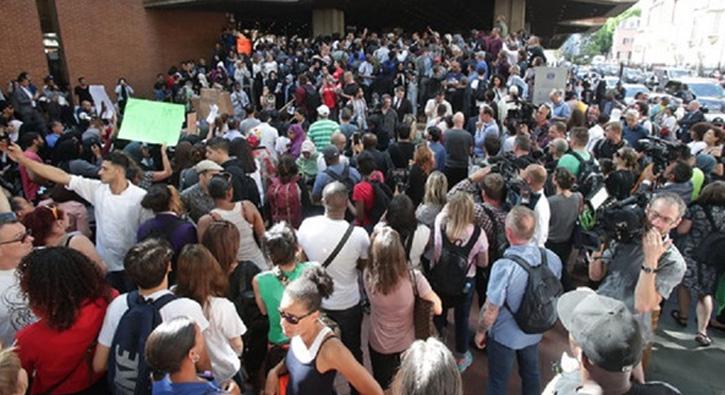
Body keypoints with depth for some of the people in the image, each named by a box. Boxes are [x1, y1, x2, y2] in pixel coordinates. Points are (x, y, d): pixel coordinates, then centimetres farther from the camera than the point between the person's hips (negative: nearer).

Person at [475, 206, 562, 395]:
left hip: (505, 336, -5)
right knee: (531, 373, 28)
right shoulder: (552, 258, -16)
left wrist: (480, 332, -6)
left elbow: (491, 310, -24)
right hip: (535, 331, 5)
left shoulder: (504, 266, -35)